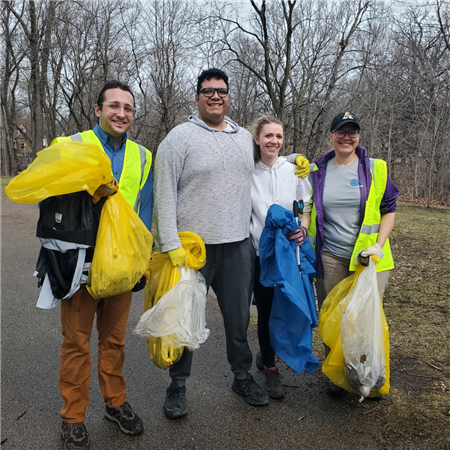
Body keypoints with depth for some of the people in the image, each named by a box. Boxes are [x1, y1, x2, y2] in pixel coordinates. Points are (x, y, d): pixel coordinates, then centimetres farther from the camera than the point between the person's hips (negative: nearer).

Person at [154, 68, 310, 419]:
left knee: (239, 315, 14)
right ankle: (178, 384, 26)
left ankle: (243, 376, 34)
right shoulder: (180, 137, -5)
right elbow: (164, 193, -10)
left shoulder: (245, 137, 13)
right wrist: (171, 244, -16)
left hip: (239, 245, 5)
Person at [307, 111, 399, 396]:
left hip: (369, 258, -1)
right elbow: (309, 213, 17)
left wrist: (378, 245, -7)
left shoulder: (376, 169, 4)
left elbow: (389, 210, 6)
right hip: (330, 258, 1)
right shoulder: (317, 172, 8)